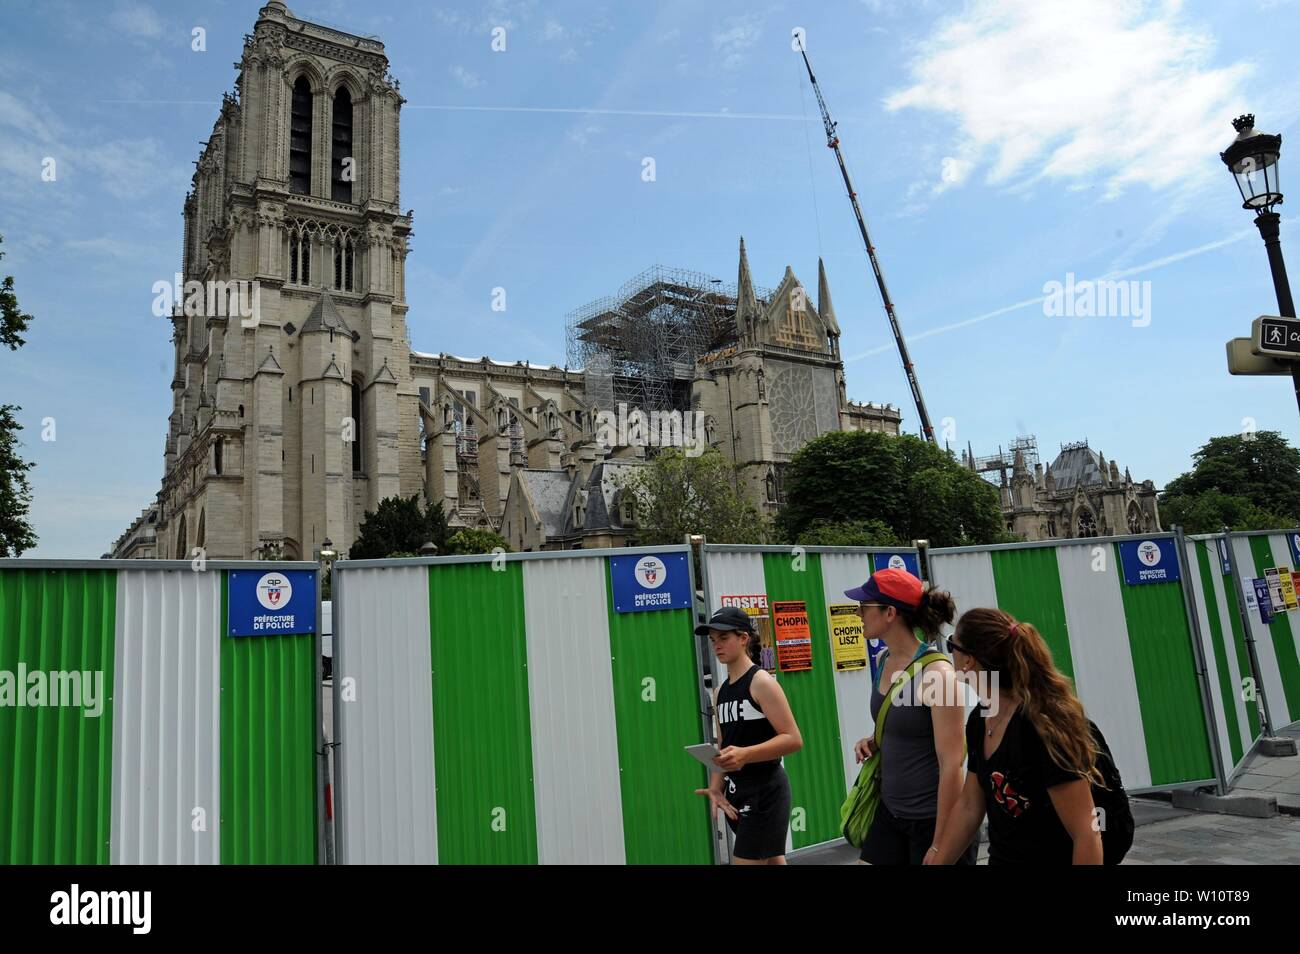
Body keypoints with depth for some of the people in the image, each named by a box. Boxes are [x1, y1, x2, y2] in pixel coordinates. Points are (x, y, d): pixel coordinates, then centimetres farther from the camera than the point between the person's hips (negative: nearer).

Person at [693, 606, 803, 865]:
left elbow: (793, 739, -18)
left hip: (765, 790, -8)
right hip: (737, 792, 8)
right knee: (772, 861, 16)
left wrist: (745, 754, -29)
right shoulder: (720, 692, 11)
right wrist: (716, 788, 0)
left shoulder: (761, 682, -12)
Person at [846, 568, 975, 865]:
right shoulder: (884, 661, 2)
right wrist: (873, 741, 0)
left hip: (934, 819, -7)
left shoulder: (936, 673, -21)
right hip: (890, 811, 7)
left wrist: (940, 846, -19)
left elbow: (951, 765, -21)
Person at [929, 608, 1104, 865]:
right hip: (1001, 857, 7)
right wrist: (937, 861, 8)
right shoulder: (979, 720, -1)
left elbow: (1086, 835, -23)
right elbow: (969, 806, 9)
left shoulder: (1042, 726, -25)